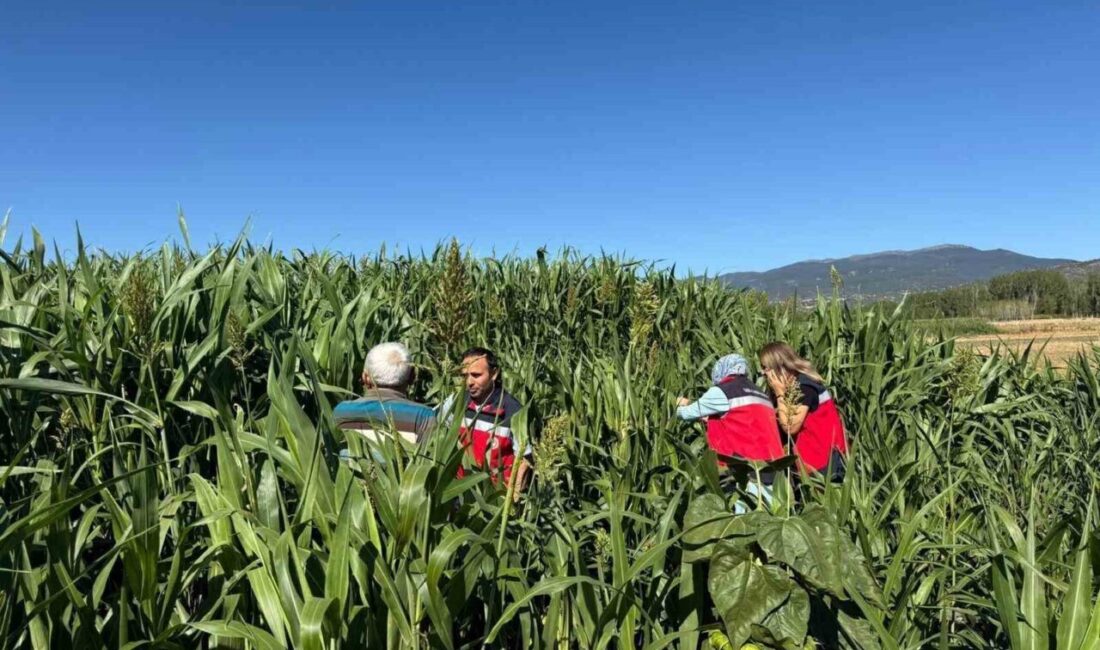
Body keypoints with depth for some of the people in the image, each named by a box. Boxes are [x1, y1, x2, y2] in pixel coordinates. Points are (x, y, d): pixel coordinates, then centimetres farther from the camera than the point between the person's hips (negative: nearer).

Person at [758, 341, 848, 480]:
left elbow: (790, 428, -20)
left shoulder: (804, 387, -17)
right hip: (807, 450, 8)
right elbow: (773, 419, 1)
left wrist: (780, 393, -17)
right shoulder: (790, 386, 8)